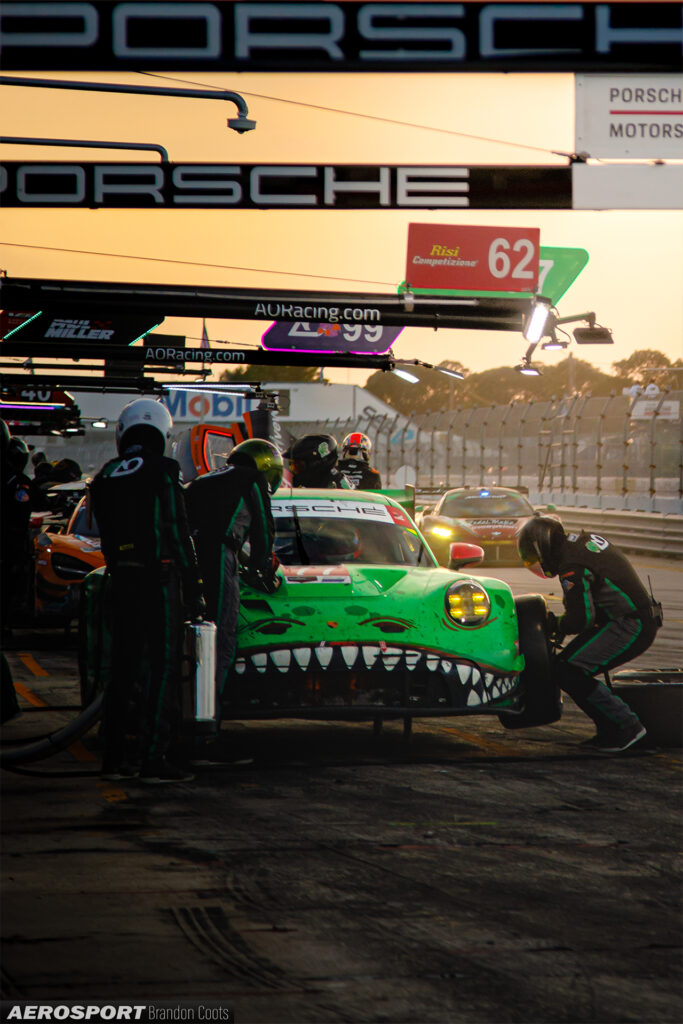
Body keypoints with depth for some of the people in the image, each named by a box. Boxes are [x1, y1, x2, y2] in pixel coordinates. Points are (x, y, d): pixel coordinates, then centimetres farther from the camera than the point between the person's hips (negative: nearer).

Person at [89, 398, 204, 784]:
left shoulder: (104, 478, 10)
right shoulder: (162, 471, -9)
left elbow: (108, 537, 11)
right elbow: (178, 532, -10)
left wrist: (120, 572, 16)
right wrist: (194, 588, -6)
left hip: (122, 579, 6)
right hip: (160, 579, -6)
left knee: (123, 667, 12)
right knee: (163, 667, -4)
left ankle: (114, 756, 12)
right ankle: (155, 759, -8)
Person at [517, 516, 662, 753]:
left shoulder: (572, 567, -18)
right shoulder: (585, 539, 13)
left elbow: (581, 619, -18)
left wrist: (555, 625, 1)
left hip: (630, 627, -10)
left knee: (568, 671, -15)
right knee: (563, 664, 9)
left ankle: (626, 727, -9)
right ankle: (610, 729, 12)